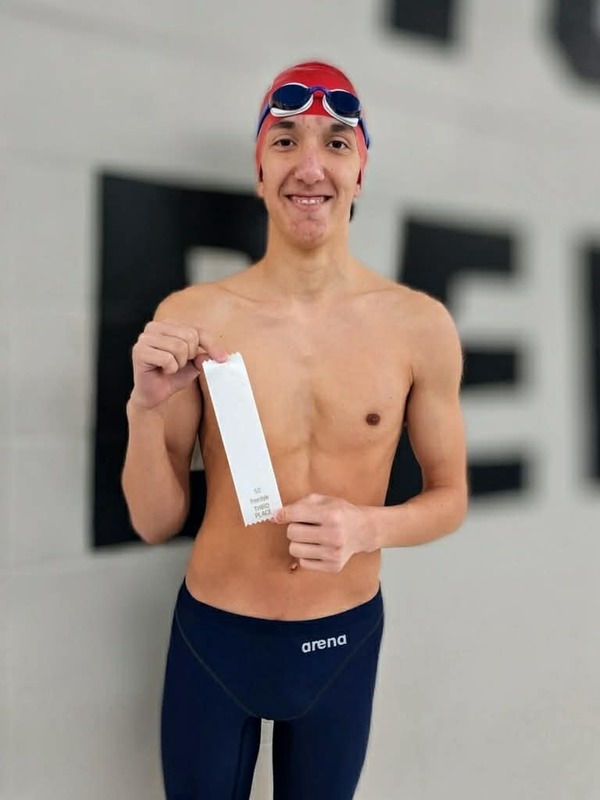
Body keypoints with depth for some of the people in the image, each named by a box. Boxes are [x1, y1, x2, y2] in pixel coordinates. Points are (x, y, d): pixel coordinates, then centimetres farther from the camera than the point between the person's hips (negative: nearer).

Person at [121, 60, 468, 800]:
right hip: (213, 637, 0)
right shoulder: (190, 319, -12)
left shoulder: (420, 326, -10)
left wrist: (367, 526, -19)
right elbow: (155, 523, -6)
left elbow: (449, 495, 1)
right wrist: (145, 407, -23)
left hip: (344, 639, 1)